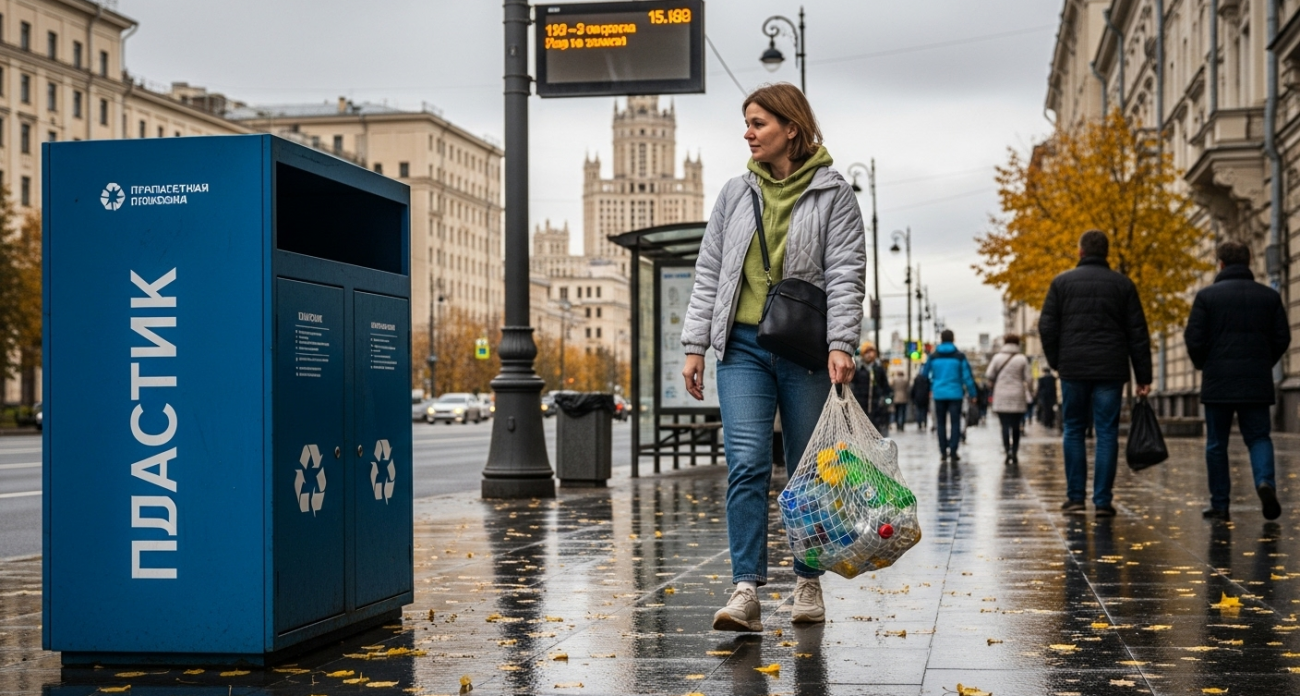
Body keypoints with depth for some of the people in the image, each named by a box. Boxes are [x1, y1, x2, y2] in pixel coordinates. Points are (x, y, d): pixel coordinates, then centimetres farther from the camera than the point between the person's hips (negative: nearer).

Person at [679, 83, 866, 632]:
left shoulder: (832, 194, 1)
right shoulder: (735, 194, 12)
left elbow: (845, 275, -5)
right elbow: (709, 273, 13)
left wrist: (841, 345, -17)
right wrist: (695, 345, 7)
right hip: (743, 346, 2)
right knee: (746, 464, -10)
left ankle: (808, 583, 21)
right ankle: (746, 591, -13)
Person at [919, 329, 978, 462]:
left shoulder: (933, 356, 2)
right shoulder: (959, 356, -4)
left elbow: (924, 374, 12)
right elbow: (967, 376, -5)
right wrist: (972, 394, 1)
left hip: (939, 394, 2)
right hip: (955, 394, -2)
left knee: (941, 423, 11)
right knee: (955, 423, 0)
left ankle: (943, 451, 9)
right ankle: (953, 451, -9)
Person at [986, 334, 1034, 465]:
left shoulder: (997, 358, 0)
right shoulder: (1022, 359, 0)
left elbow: (989, 375, -3)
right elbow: (1028, 378, 0)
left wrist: (992, 384, 17)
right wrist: (1029, 394, 12)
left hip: (1001, 397, -1)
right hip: (1018, 397, 1)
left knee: (1005, 425, -3)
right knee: (1016, 426, 11)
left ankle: (1008, 451, -19)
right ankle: (1015, 453, 12)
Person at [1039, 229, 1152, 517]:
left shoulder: (1062, 282, 4)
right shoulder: (1123, 285, 6)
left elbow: (1047, 327, 1)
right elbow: (1138, 334, 4)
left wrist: (1056, 362, 12)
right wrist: (1143, 377, 6)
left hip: (1073, 368, 0)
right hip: (1111, 370, 0)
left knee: (1074, 431, 10)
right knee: (1107, 434, 2)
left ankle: (1075, 498, 7)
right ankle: (1102, 501, -1)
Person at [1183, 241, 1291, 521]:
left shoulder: (1207, 296, -4)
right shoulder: (1269, 296, 5)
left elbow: (1194, 339, -8)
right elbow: (1282, 338, 4)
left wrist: (1202, 365, 11)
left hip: (1218, 382, -2)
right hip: (1257, 383, 2)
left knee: (1216, 444, 7)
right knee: (1258, 437, 9)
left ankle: (1220, 504, 8)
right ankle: (1265, 482, -18)